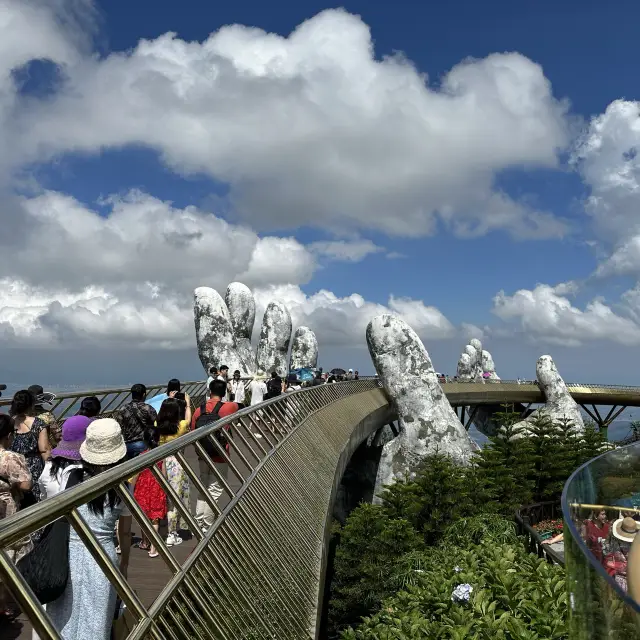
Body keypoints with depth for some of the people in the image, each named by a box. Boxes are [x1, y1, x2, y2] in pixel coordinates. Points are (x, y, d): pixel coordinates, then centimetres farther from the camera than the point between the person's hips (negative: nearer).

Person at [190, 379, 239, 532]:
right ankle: (206, 529, 7)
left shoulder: (199, 410, -2)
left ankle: (198, 525, 21)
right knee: (214, 492, 3)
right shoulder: (228, 407, -10)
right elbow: (236, 406, 15)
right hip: (220, 457, -4)